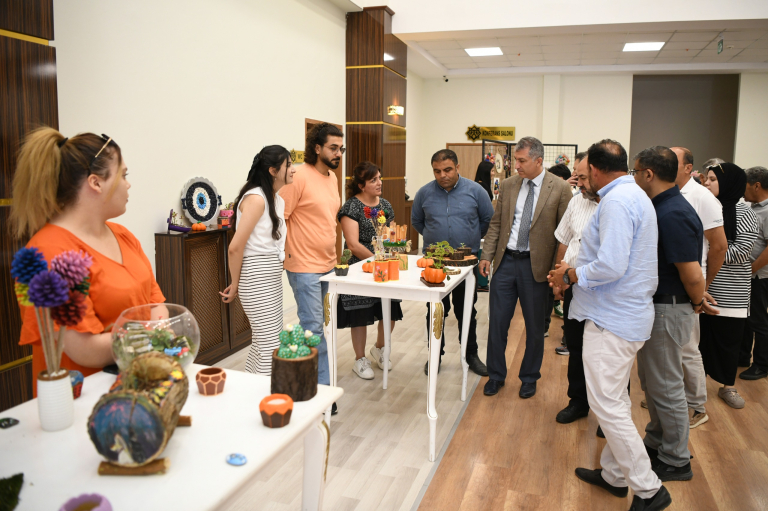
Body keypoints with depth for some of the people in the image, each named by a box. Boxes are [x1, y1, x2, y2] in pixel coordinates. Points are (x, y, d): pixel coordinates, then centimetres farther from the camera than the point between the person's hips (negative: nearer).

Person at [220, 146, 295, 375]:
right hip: (256, 277, -9)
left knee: (262, 342, 17)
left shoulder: (278, 200, 13)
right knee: (270, 347, -6)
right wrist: (235, 285, -7)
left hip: (273, 276, 9)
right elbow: (235, 247, -17)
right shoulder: (256, 199, -16)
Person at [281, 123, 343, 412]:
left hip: (327, 265, 8)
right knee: (314, 328, -3)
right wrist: (288, 253, -16)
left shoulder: (332, 177, 12)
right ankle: (322, 388, 8)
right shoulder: (299, 177, -15)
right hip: (305, 268, -8)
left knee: (313, 326, 14)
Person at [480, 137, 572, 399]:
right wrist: (487, 256, 3)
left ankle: (529, 378, 30)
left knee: (535, 327, 11)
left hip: (536, 266, -3)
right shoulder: (508, 184, 5)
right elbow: (496, 223, 10)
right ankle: (496, 375, 26)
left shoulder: (560, 188, -6)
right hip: (506, 261, 3)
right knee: (497, 322, 8)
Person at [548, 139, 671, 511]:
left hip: (612, 319, -11)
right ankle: (614, 474, 32)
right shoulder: (635, 195, 14)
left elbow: (611, 267, -28)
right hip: (627, 313, 11)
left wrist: (570, 275, -13)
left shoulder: (616, 202, -20)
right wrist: (576, 269, 12)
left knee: (607, 404, -2)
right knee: (615, 400, 19)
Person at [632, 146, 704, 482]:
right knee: (650, 379, 22)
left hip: (669, 310, -10)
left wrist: (696, 303, -9)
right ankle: (656, 441, 39)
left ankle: (676, 462, 22)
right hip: (654, 306, 10)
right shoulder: (661, 208, 7)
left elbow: (692, 275, -24)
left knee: (665, 386, 4)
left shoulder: (673, 215, -24)